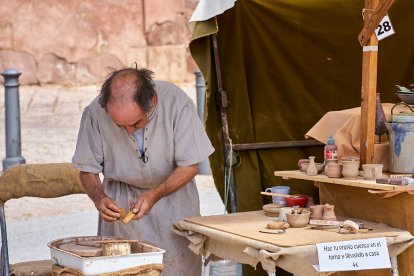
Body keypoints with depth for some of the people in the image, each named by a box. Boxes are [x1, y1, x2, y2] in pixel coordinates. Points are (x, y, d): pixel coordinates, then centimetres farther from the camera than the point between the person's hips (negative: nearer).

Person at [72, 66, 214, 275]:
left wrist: (155, 195, -29)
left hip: (173, 190, 0)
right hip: (119, 198, 1)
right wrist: (99, 198, -28)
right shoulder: (95, 112, -23)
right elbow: (87, 170, -8)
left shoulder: (177, 103, -26)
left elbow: (190, 165, -16)